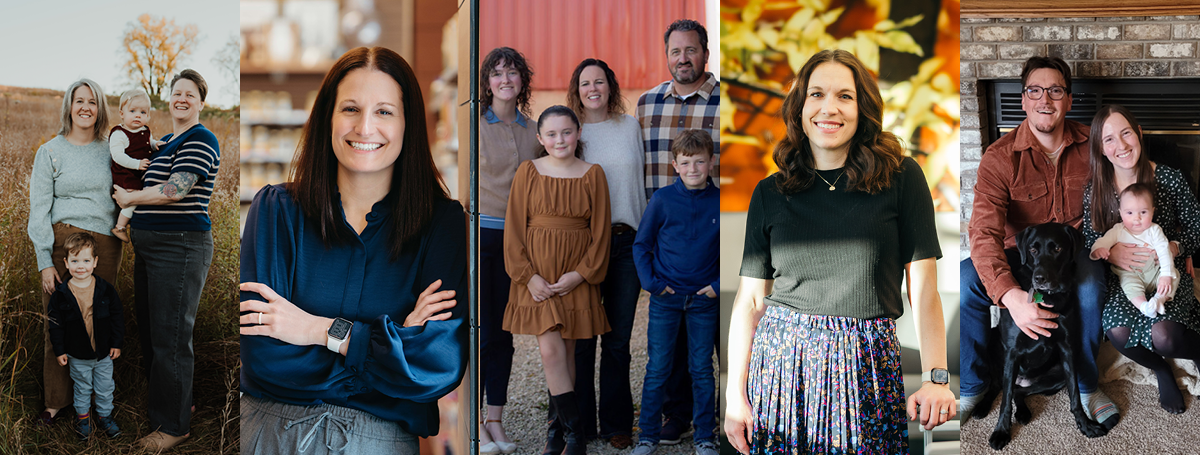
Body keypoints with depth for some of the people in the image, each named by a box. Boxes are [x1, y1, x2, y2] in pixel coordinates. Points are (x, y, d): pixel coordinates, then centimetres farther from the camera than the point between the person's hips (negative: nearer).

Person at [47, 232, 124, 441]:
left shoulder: (106, 291, -9)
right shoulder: (61, 294, -10)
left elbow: (116, 318, -1)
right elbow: (56, 324, -3)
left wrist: (117, 343, -1)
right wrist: (60, 350, -3)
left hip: (104, 353, 1)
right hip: (77, 355, 0)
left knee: (105, 388, 13)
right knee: (82, 388, 16)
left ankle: (105, 416, 32)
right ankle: (82, 416, 35)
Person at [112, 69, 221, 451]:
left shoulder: (201, 140, -10)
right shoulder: (164, 142, 19)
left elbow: (175, 190, -20)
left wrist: (129, 197, -7)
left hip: (180, 246, -10)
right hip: (150, 245, 10)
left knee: (170, 337, -5)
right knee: (149, 330, 17)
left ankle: (174, 425, 5)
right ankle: (170, 403, 32)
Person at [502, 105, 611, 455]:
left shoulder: (593, 175, 1)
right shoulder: (528, 172, 0)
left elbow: (601, 232, 1)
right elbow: (514, 228, 0)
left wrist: (579, 274, -9)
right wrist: (528, 275, -9)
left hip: (577, 275, 1)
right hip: (538, 273, -1)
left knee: (567, 352, 7)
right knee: (551, 351, -8)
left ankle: (557, 425, 22)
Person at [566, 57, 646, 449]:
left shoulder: (630, 126, 10)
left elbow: (644, 177, 18)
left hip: (626, 241, 2)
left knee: (618, 339, 7)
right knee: (580, 339, 3)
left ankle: (616, 424, 18)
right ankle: (578, 426, 14)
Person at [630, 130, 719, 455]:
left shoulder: (720, 201, -2)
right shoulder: (662, 200, -4)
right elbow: (641, 244, 4)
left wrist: (719, 285, -3)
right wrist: (650, 281, -5)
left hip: (704, 299, 1)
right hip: (665, 297, 0)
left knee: (702, 370, 9)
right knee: (657, 370, 4)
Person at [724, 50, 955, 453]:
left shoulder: (902, 178, -1)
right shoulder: (770, 193, 5)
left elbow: (923, 287, -3)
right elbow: (749, 298, 5)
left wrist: (936, 377, -12)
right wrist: (735, 394, 1)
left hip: (867, 366, -1)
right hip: (782, 360, 2)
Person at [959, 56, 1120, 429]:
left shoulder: (1090, 145, -4)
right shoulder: (1000, 157, -15)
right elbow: (984, 232, -27)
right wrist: (1010, 295, -43)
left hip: (1075, 248, 1)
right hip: (1020, 254, -1)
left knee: (1091, 284, -33)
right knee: (965, 278, -29)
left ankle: (1085, 384, -10)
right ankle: (972, 384, -9)